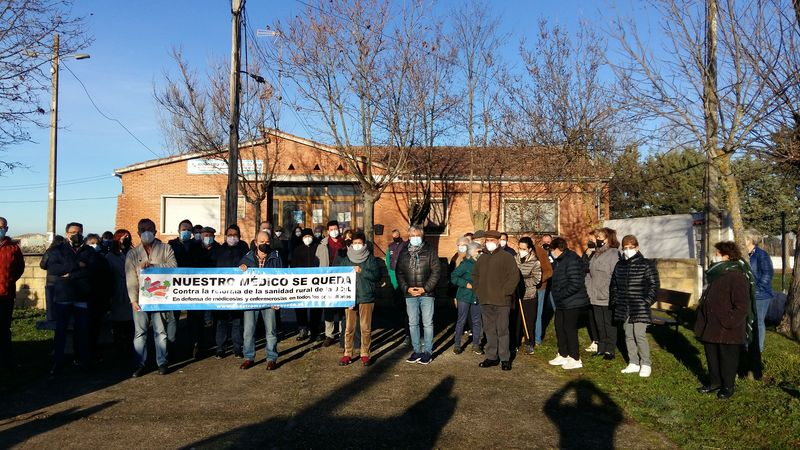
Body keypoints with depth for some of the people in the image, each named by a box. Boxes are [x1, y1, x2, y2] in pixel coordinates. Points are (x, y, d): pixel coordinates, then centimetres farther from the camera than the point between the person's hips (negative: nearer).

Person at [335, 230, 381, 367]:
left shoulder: (371, 259, 4)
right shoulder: (345, 259, 9)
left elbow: (377, 275, -5)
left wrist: (361, 271, -13)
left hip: (366, 298, -1)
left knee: (366, 328, 3)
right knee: (349, 328, 2)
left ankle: (365, 354, 13)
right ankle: (348, 354, 12)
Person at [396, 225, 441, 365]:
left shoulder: (430, 251, 0)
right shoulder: (404, 253, 9)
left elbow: (436, 271, -4)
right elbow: (399, 273, 9)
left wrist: (425, 288, -11)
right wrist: (407, 288, -6)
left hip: (426, 293, -3)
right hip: (410, 294, 3)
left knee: (427, 323, 2)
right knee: (413, 324, 8)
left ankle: (428, 352, 11)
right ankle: (417, 351, 18)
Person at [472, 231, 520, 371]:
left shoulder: (506, 257, -5)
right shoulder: (482, 257, 14)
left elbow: (514, 276, -11)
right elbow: (475, 275, 25)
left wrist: (505, 292, -13)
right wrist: (478, 291, 13)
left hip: (501, 301, -6)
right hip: (485, 301, 6)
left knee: (502, 330, -1)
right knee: (489, 330, 12)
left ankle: (505, 359, 8)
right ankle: (492, 357, 21)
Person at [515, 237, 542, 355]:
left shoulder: (535, 262, -6)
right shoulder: (514, 259, 1)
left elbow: (536, 279, -9)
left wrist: (521, 282, -14)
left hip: (529, 296, -2)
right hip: (516, 295, 2)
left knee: (529, 321, 6)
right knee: (515, 320, 5)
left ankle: (529, 344, 20)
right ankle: (515, 343, 19)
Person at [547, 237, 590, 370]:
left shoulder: (572, 261, -21)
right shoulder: (559, 260, 12)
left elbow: (575, 284, -26)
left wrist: (560, 294, -19)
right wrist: (557, 295, 10)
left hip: (572, 303, -10)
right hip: (561, 303, 10)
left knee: (569, 328, -2)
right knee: (559, 327, 17)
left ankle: (575, 359, 11)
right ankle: (563, 355, 31)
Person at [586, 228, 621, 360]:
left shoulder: (614, 254, -13)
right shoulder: (596, 254, 13)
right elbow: (589, 274, 18)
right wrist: (589, 290, 11)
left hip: (607, 298, -8)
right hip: (595, 297, 8)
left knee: (609, 324, 4)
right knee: (599, 324, 15)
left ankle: (610, 350, 16)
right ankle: (601, 348, 27)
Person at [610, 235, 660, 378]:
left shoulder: (646, 264, -5)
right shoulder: (620, 265, 12)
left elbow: (654, 284, -5)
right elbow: (613, 284, 20)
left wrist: (647, 301, -11)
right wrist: (614, 301, 12)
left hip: (639, 308, -6)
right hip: (624, 308, 6)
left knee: (639, 335, -8)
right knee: (628, 336, 10)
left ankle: (646, 365, 7)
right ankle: (633, 363, 21)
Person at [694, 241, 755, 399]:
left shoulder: (737, 277, -19)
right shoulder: (717, 275, 10)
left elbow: (742, 306, -22)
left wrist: (728, 322, -21)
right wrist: (702, 320, 16)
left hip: (728, 331, -9)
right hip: (711, 327, 9)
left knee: (727, 358, 7)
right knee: (712, 356, 17)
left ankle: (727, 386, 21)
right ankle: (715, 382, 31)